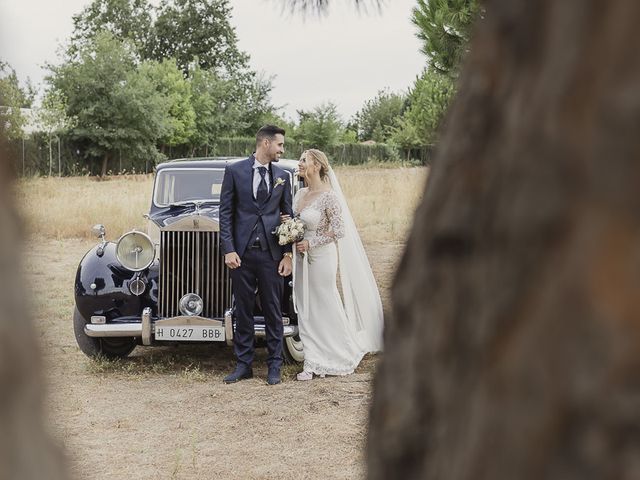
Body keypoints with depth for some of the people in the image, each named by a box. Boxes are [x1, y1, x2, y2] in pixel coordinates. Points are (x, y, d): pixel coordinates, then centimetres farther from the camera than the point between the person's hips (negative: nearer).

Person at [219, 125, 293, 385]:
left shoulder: (282, 176, 9)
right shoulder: (234, 171, 1)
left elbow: (287, 215, 9)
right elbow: (225, 212, 0)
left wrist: (288, 254, 1)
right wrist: (229, 250, -8)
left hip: (272, 254, 1)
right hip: (242, 253, -1)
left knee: (273, 311, 5)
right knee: (243, 311, 6)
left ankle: (274, 366, 14)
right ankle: (243, 364, 15)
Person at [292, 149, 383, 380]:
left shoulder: (328, 196, -15)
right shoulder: (300, 194, 8)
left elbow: (339, 230, -16)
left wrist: (310, 243, -17)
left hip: (321, 257, -7)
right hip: (302, 258, 7)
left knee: (325, 308, 3)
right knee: (306, 311, 7)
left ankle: (343, 357, 20)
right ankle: (313, 363, 12)